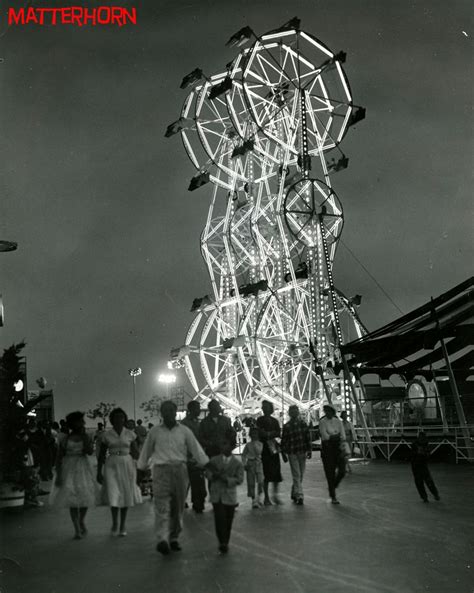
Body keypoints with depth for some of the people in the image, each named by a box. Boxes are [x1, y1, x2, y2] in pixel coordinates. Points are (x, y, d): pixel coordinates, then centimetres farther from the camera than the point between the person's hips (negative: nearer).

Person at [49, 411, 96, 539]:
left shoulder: (86, 437, 2)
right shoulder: (65, 438, -2)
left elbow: (90, 451, -14)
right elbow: (59, 458, -2)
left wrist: (84, 435, -13)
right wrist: (58, 475, -8)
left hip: (83, 468, 2)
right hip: (69, 469, -1)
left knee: (85, 496, 5)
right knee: (72, 500, -1)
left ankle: (81, 521, 32)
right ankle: (77, 529, 6)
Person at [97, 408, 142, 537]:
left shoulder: (130, 434, 3)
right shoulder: (106, 435, 2)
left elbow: (136, 454, 9)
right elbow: (101, 455, 7)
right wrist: (99, 472, 4)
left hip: (127, 465, 1)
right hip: (112, 465, -1)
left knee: (126, 495, 4)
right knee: (113, 496, -6)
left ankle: (123, 526, 20)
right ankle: (114, 524, 18)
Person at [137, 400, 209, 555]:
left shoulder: (184, 431, 5)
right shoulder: (154, 432, 5)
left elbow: (196, 450, 4)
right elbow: (146, 452, 14)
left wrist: (208, 466, -1)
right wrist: (141, 470, 18)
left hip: (180, 470, 2)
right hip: (161, 471, -1)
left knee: (178, 508, 8)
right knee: (162, 507, -12)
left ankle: (173, 538, 20)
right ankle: (163, 539, -18)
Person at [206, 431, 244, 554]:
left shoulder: (237, 463, -2)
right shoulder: (214, 460, 2)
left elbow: (239, 479, -9)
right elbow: (208, 473, -4)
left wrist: (227, 479, -22)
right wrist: (215, 475, -25)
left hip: (230, 495, 0)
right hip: (216, 494, 0)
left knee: (228, 521, 9)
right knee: (220, 518, -9)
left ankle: (225, 543, 26)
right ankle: (222, 543, 2)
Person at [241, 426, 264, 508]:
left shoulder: (260, 444, 1)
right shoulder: (248, 445, 3)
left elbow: (259, 451, -17)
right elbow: (244, 455, 10)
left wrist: (255, 444, -15)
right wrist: (244, 464, 1)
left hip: (258, 463, -1)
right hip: (250, 464, 1)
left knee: (260, 481, -13)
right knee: (251, 483, 2)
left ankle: (258, 498, 1)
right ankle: (254, 500, 12)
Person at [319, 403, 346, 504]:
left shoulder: (338, 421, 5)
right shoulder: (322, 422, -5)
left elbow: (343, 436, -2)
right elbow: (325, 436, -15)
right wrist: (336, 436, -8)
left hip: (338, 448, 3)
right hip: (327, 449, -3)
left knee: (342, 471, -3)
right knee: (330, 473, -2)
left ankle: (332, 487, 27)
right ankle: (333, 497, 10)